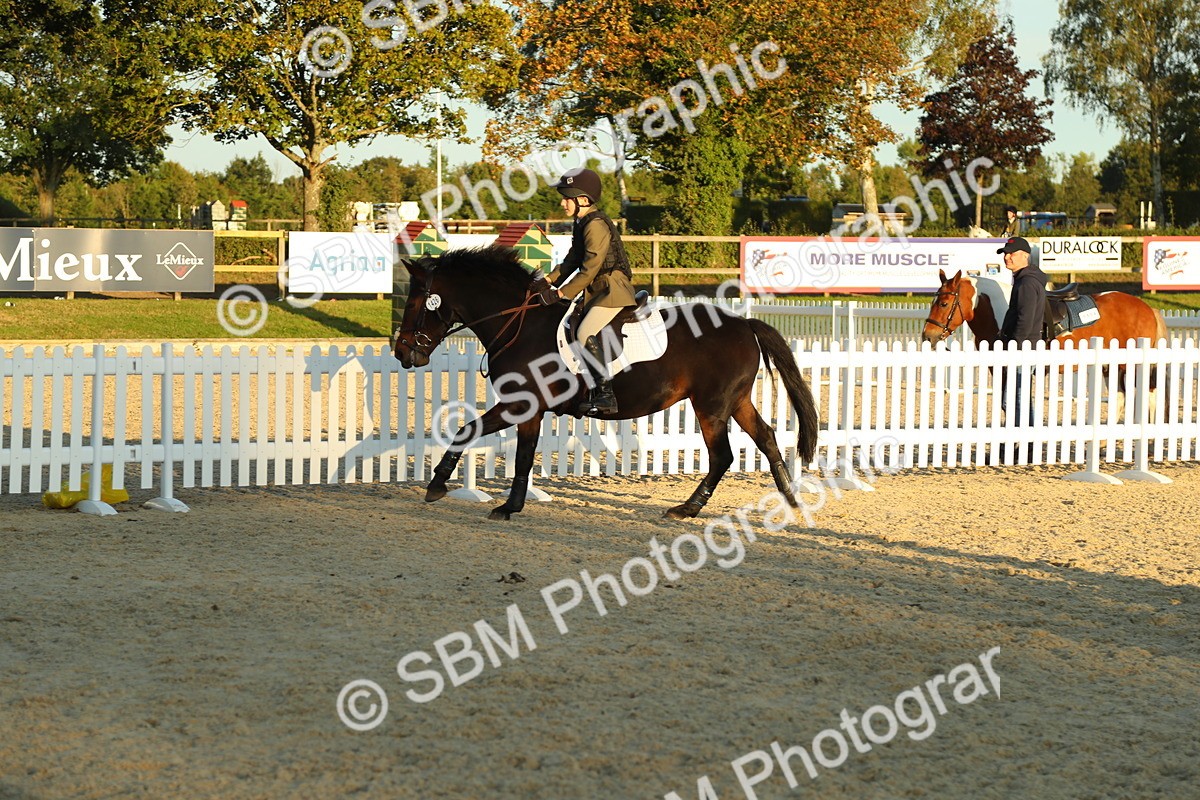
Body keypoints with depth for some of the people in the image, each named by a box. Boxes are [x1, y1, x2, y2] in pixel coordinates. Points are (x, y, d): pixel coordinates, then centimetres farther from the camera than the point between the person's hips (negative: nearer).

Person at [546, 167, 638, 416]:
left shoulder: (596, 225, -17)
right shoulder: (582, 224, 15)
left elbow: (590, 269, -19)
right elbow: (573, 260, 21)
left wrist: (565, 293, -16)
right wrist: (551, 279, 7)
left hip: (613, 290, -11)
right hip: (597, 291, 11)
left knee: (586, 333, -24)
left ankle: (605, 395, -26)